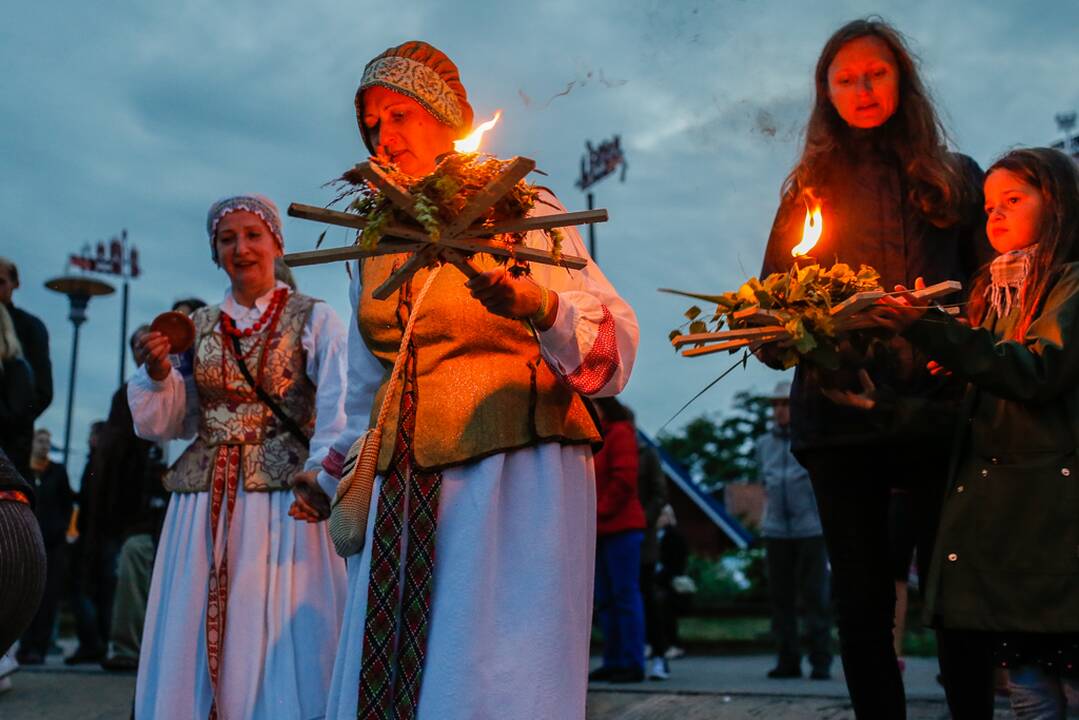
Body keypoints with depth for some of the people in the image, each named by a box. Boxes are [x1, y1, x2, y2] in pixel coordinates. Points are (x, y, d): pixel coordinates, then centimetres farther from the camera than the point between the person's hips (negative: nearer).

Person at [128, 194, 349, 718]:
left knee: (277, 647, -3)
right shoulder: (197, 327, 13)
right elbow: (165, 424, 15)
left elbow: (336, 412, -12)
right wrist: (156, 374, -4)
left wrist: (321, 472, -29)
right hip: (203, 507, 4)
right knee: (189, 651, 8)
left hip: (282, 502, -4)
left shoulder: (315, 319, 0)